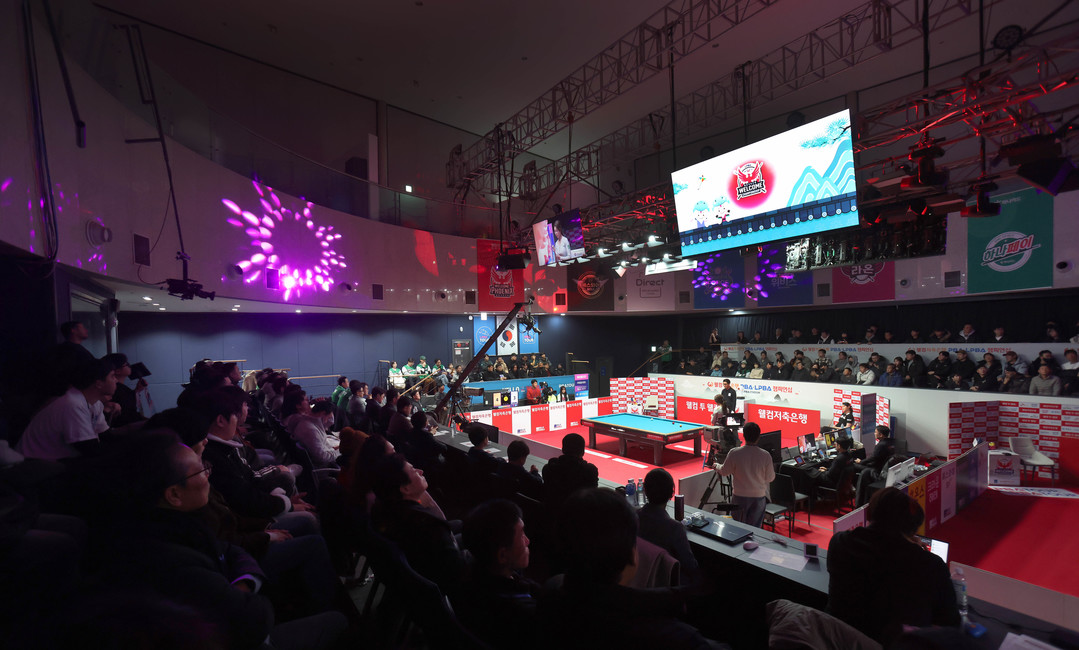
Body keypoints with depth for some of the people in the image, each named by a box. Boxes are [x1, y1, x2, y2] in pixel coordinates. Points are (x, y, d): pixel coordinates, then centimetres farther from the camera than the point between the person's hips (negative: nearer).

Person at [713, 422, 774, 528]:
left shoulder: (734, 453, -16)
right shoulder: (766, 455, -12)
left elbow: (724, 472, -3)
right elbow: (770, 478, 0)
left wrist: (716, 466, 19)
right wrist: (773, 468, 21)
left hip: (740, 497, -1)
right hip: (759, 497, 1)